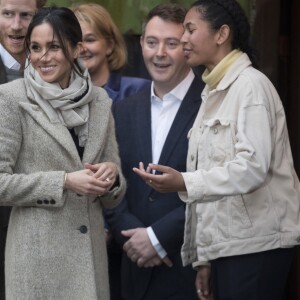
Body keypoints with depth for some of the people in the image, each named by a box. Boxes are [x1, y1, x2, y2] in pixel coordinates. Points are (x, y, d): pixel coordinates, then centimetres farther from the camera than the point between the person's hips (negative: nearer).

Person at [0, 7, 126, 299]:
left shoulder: (99, 100, 8)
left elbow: (112, 197, 13)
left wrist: (111, 176, -8)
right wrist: (64, 182, -16)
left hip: (90, 250, 4)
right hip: (38, 255, -4)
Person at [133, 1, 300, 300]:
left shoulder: (251, 85, -8)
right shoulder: (214, 92, 18)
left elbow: (254, 166, -19)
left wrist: (184, 182, -29)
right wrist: (203, 257, 12)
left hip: (254, 244, -8)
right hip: (225, 243, 8)